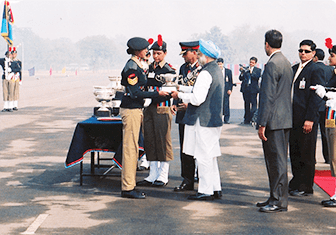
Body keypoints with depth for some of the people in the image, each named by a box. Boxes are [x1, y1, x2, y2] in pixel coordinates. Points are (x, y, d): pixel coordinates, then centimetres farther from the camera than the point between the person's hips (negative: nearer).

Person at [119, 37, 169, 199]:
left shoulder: (137, 65, 14)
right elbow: (136, 93, -21)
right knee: (130, 147, -6)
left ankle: (129, 184, 20)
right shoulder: (131, 67, -16)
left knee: (132, 147, 13)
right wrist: (157, 93, -19)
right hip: (131, 110, -10)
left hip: (136, 109, 10)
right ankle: (128, 188, -2)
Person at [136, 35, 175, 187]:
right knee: (150, 141, 7)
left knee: (163, 141, -3)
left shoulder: (169, 70, -2)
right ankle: (153, 175, 15)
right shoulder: (148, 69, 15)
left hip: (162, 109, -6)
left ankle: (163, 176, 5)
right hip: (148, 108, 6)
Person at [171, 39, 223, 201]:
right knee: (210, 155, 15)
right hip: (214, 119, 10)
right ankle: (216, 189, 20)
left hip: (203, 120, -10)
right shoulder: (217, 70, 14)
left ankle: (205, 191, 2)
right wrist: (181, 88, 20)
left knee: (203, 156, -3)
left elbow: (197, 98, -23)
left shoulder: (206, 73, -18)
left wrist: (180, 95, -9)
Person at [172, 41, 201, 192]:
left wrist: (191, 105, -19)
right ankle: (187, 181, 15)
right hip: (183, 114, 7)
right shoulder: (183, 68, 14)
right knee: (185, 149, 9)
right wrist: (175, 103, 5)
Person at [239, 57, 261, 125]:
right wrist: (242, 72, -9)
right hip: (245, 89, 3)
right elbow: (241, 78, 8)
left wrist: (251, 72, -20)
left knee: (253, 104, -8)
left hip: (253, 89, -3)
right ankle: (246, 120, 14)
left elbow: (257, 77, -11)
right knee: (246, 104, 7)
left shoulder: (258, 70, 7)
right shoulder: (245, 69, 13)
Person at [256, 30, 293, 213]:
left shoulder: (272, 65, -15)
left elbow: (268, 96, -19)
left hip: (274, 121, -10)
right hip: (285, 119, 10)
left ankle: (279, 201, 0)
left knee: (277, 161, -5)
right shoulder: (286, 63, 14)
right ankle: (276, 198, 21)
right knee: (278, 161, 14)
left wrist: (262, 124, -17)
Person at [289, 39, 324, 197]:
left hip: (306, 119, -8)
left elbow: (316, 97, -13)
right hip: (293, 118, 8)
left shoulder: (315, 70, -8)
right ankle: (296, 183, 25)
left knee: (307, 155, 0)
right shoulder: (294, 69, 16)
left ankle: (306, 187, 9)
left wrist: (310, 119, -18)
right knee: (294, 153, 14)